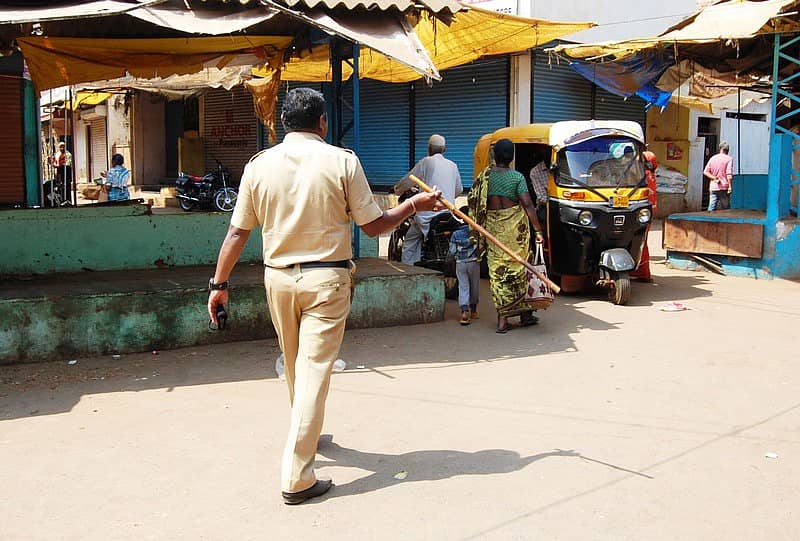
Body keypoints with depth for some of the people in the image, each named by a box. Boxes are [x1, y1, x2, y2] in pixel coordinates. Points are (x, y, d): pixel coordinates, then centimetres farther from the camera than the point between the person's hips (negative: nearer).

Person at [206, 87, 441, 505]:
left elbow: (237, 232, 2)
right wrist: (414, 205, 11)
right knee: (314, 371, -1)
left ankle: (307, 435, 45)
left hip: (278, 278, 4)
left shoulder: (259, 165, 0)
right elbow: (373, 225, -5)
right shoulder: (342, 161, -8)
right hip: (326, 279, -4)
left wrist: (219, 284, 11)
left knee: (295, 367, 21)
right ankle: (296, 478, -1)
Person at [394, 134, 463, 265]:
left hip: (428, 214, -5)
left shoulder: (426, 162, -1)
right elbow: (459, 190, 25)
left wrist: (397, 189, 27)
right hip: (448, 214, 5)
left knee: (409, 243, 6)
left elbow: (408, 181, 6)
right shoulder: (453, 165, 13)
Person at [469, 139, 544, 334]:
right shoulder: (517, 177, -5)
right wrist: (538, 230, -6)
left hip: (492, 226, 1)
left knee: (498, 270, 5)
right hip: (515, 225, -1)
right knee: (518, 267, 11)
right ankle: (524, 313, 22)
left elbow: (473, 201, 1)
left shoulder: (485, 176, 2)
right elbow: (528, 205, -10)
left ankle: (503, 318, 3)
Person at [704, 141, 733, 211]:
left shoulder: (713, 158, 9)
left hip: (713, 187, 4)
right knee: (725, 209, 4)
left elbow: (705, 172, 4)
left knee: (711, 208, 1)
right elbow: (729, 174, -13)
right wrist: (730, 186, -12)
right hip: (724, 187, -4)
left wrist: (714, 178, 0)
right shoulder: (729, 159, -4)